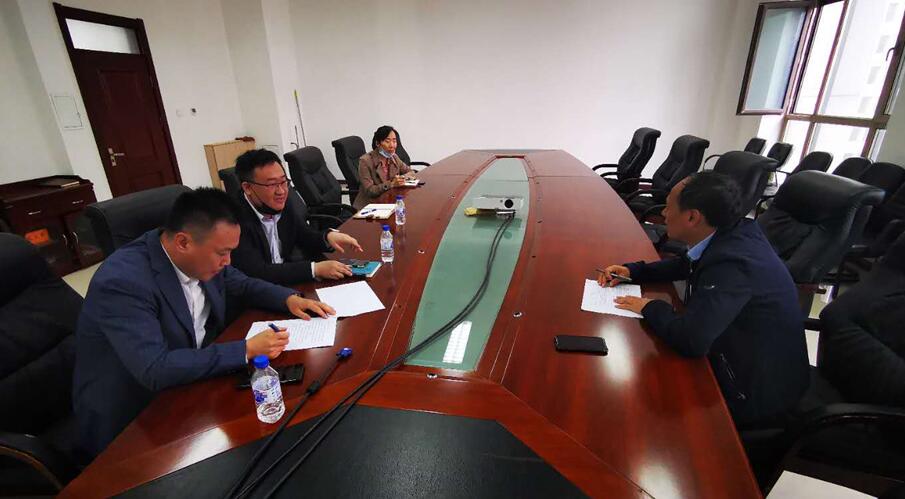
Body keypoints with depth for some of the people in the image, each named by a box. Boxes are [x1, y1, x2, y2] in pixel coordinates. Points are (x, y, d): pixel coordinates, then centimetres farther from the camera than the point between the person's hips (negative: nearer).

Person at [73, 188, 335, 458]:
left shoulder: (202, 258, -9)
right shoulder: (123, 281, -28)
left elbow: (242, 284, 9)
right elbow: (155, 371, -33)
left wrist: (289, 298, -7)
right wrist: (247, 350, -31)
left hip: (190, 379, 6)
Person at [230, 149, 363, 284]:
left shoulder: (285, 201, -6)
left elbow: (305, 237, 6)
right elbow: (257, 273, -26)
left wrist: (328, 236, -15)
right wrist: (315, 268, -28)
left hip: (290, 281, 6)